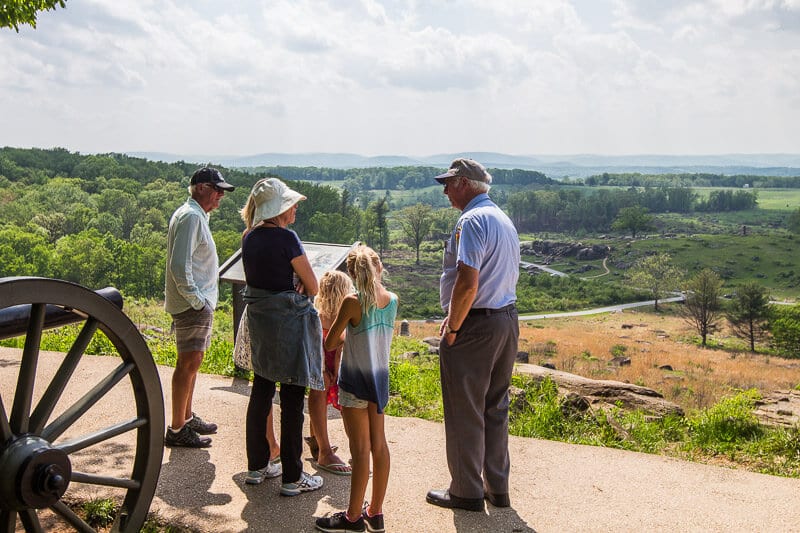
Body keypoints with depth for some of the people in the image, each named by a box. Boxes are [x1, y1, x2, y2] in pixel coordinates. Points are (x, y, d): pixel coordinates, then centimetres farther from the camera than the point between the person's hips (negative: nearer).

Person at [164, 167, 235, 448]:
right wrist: (196, 300, -21)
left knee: (191, 362, 18)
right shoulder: (191, 217, -16)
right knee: (189, 364, -7)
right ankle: (177, 430, -1)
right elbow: (180, 265, -24)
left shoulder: (197, 215, 17)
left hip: (200, 302, 11)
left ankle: (187, 417, 30)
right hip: (192, 304, -11)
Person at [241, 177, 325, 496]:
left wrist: (292, 286, 2)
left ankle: (256, 466, 29)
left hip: (258, 320, 8)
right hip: (289, 322, -8)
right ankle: (291, 478, 9)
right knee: (292, 400, 1)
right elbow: (313, 287, -12)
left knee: (260, 392, 18)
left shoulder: (249, 238, 5)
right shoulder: (286, 238, -18)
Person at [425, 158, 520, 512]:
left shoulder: (472, 221, -16)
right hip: (508, 320, 10)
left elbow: (468, 283, -26)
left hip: (475, 325, -9)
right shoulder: (504, 220, 15)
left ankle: (466, 492, 14)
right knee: (495, 408, 17)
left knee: (464, 412, 3)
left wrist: (452, 326, -14)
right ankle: (497, 488, 26)